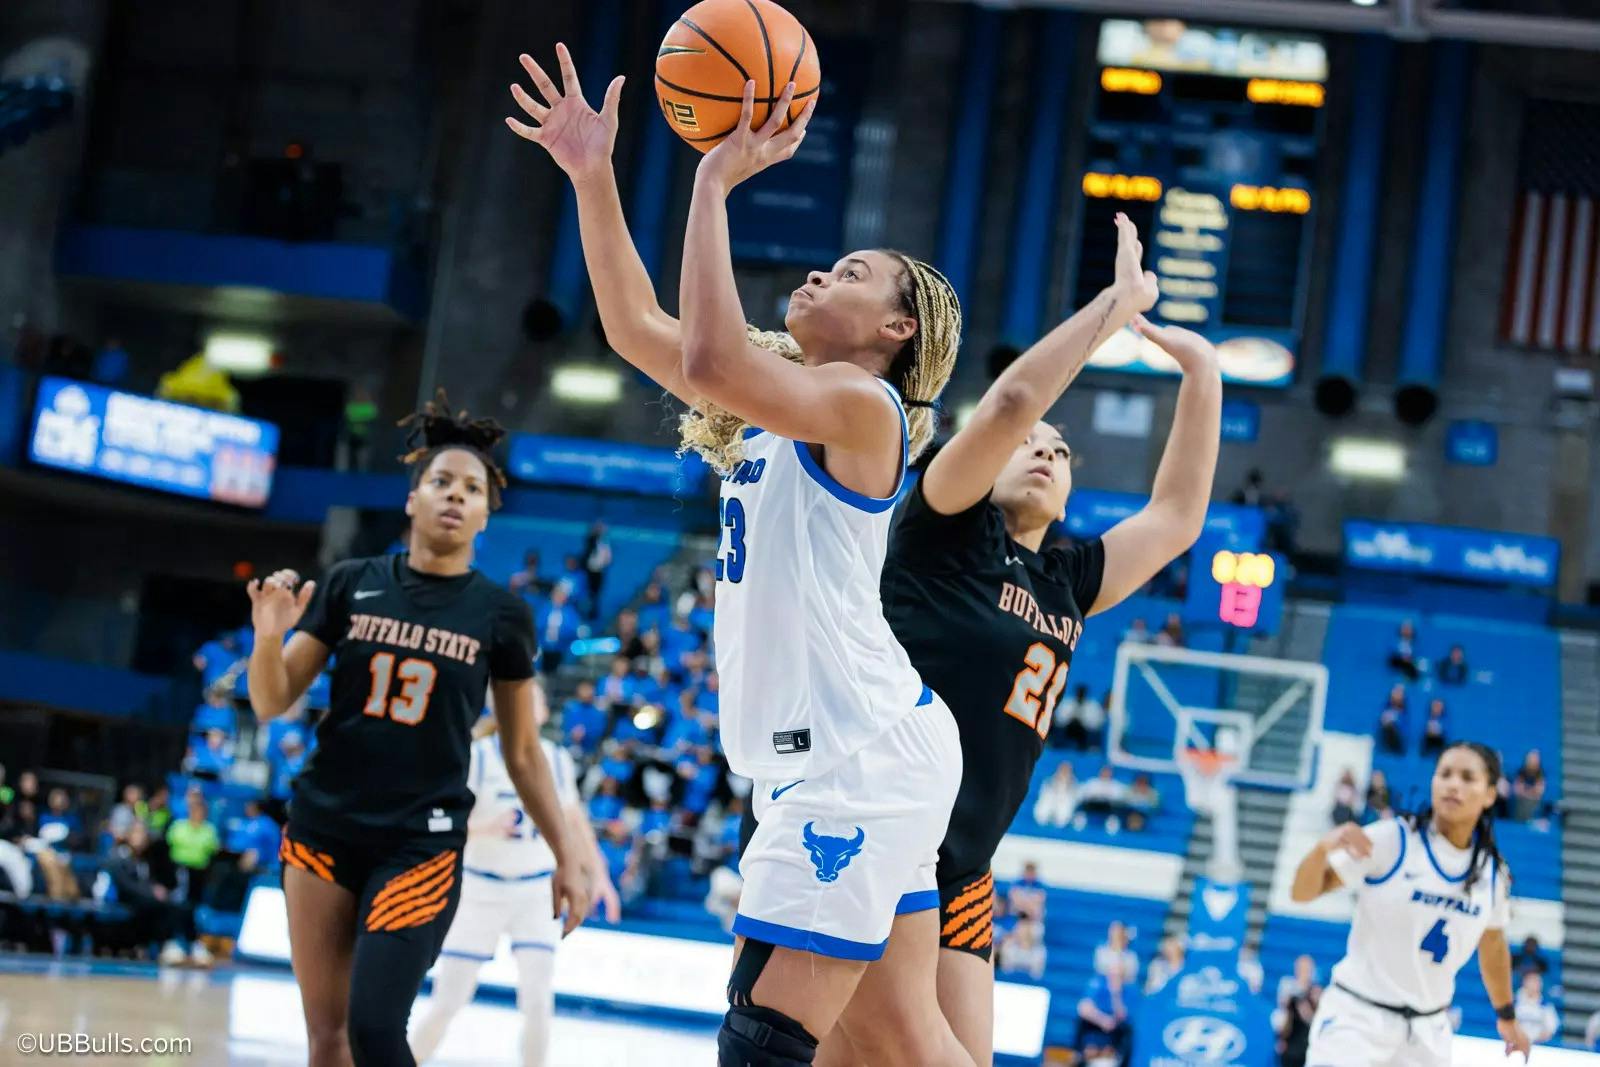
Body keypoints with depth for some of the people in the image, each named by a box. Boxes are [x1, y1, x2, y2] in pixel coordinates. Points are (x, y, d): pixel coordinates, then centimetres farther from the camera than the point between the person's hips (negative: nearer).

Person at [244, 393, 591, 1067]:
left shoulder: (500, 615, 0)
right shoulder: (351, 584, 2)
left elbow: (523, 753, 8)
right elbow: (271, 705, 2)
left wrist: (566, 856, 4)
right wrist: (269, 637, -17)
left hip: (421, 843, -2)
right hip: (323, 827, 2)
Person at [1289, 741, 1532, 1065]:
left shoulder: (1492, 871, 3)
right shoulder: (1391, 839, -12)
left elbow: (1492, 945, 20)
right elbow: (1302, 892, -14)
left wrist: (1507, 1016, 28)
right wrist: (1324, 848, -34)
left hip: (1428, 1027, 5)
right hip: (1357, 1013, -5)